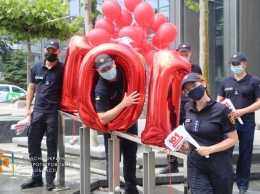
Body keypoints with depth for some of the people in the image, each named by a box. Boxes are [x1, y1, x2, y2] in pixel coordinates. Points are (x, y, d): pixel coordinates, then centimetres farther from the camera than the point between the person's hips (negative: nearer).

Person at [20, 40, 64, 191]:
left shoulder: (63, 69, -3)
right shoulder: (36, 68, 10)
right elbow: (31, 88, 14)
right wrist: (28, 108, 5)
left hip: (54, 113, -4)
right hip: (37, 111, 4)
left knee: (52, 147, 2)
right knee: (33, 145, 6)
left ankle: (50, 179, 10)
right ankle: (37, 177, 17)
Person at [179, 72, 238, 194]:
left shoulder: (221, 110, -13)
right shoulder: (188, 108, 1)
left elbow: (233, 139, -10)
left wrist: (210, 149, -20)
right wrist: (187, 145, 2)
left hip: (218, 166, -3)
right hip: (195, 166, 3)